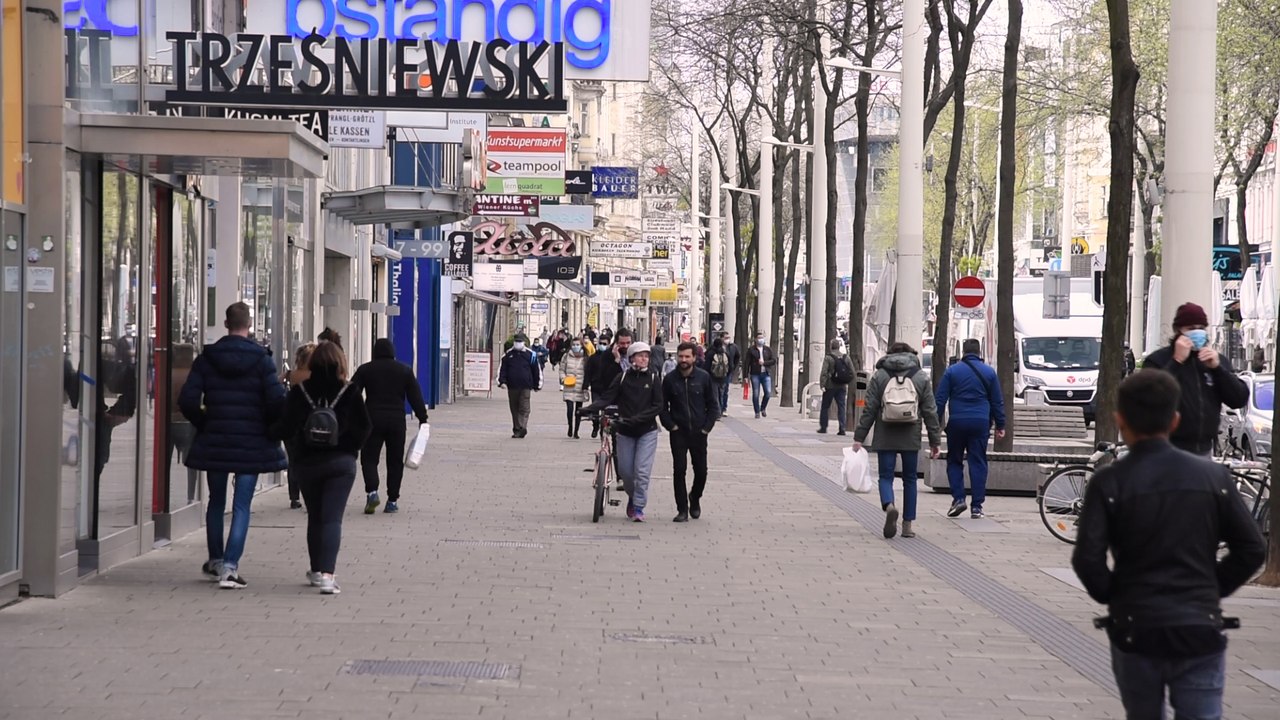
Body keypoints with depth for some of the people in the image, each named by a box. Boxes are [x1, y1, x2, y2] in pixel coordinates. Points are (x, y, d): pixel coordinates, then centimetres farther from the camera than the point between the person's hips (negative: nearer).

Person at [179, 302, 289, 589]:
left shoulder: (206, 359, 0)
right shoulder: (261, 360, -5)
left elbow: (188, 400, -5)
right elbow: (277, 401, -12)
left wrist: (203, 423, 10)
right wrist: (269, 428, 6)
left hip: (214, 441, 2)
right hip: (252, 444, -2)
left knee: (216, 501, 18)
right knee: (242, 506, -1)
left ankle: (216, 560, 32)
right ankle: (230, 567, -11)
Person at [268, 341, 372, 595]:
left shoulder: (299, 391, -5)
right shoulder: (350, 392, -5)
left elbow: (286, 427, -7)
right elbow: (364, 428, -3)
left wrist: (270, 433, 12)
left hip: (306, 462, 2)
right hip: (341, 462, -2)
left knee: (314, 517, 17)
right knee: (332, 518, -6)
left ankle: (317, 570, 25)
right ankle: (326, 573, -20)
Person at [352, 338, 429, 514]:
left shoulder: (365, 370, 4)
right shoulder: (405, 370, 6)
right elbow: (415, 396, 5)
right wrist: (422, 419, 8)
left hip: (372, 420, -1)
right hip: (397, 421, 1)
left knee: (369, 458, 3)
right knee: (395, 461, 8)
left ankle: (371, 491, -20)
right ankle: (392, 501, 6)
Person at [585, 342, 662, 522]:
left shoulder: (653, 378, -2)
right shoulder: (623, 377, 0)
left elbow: (658, 406, -8)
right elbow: (607, 398, -7)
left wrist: (637, 418, -19)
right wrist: (589, 409, -25)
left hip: (647, 432, -2)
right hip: (625, 432, 2)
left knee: (642, 471, -10)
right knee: (625, 471, 6)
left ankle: (638, 507, 0)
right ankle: (632, 497, 33)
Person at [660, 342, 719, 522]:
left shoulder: (703, 377, -3)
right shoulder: (670, 379, -2)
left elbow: (713, 405, 3)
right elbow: (662, 406, 5)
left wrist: (706, 427, -3)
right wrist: (670, 425, -5)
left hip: (699, 433, 0)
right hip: (678, 433, 0)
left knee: (701, 470, 4)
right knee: (679, 470, -5)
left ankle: (695, 498, 32)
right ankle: (682, 509, 2)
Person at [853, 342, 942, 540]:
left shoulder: (879, 376, 1)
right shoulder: (921, 377, 4)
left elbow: (869, 410, -2)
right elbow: (930, 412, 3)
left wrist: (859, 437, 0)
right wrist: (935, 440, 7)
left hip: (886, 437, -1)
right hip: (911, 438, 1)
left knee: (885, 476, 4)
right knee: (909, 479, 11)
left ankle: (889, 505, -26)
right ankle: (907, 525, 11)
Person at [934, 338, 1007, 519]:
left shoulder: (952, 371, 2)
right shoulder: (989, 372, 7)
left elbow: (940, 399, 0)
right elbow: (997, 401, 10)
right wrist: (1000, 425, 17)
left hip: (957, 423, -1)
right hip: (981, 423, 1)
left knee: (954, 461, 12)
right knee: (978, 463, 3)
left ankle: (958, 498, -3)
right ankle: (977, 507, 0)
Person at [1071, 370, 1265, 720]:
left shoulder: (1109, 482, -7)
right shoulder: (1213, 476, 0)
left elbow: (1087, 558, -14)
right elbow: (1252, 549, 1)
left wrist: (1111, 596, 4)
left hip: (1136, 630, 0)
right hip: (1200, 631, 1)